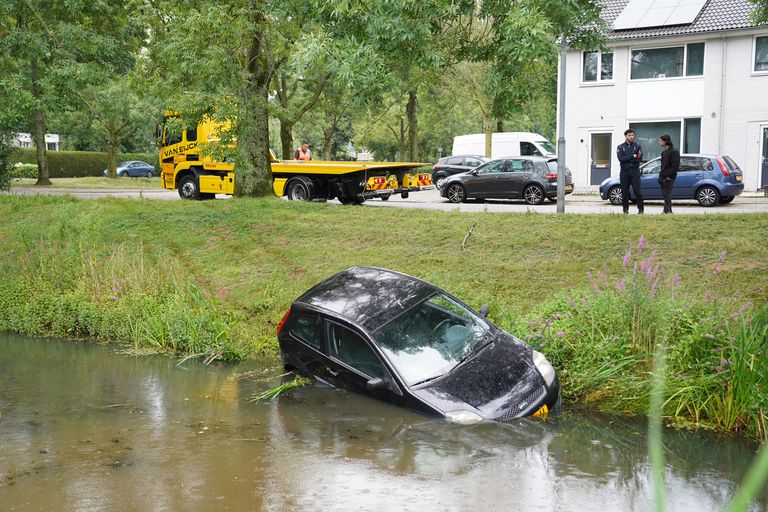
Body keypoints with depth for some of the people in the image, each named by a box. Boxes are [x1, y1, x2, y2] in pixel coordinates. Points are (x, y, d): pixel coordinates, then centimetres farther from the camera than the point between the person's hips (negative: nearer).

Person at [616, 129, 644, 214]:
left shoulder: (637, 146, 7)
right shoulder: (620, 147, 7)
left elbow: (640, 159, -4)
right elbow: (621, 159, -8)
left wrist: (627, 159, -13)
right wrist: (632, 157, -14)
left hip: (635, 171, -1)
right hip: (624, 172, 1)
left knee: (637, 190, -8)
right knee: (624, 191, 3)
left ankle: (640, 209, -1)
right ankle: (625, 209, 11)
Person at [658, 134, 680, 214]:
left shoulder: (674, 151, -10)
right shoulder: (664, 151, 18)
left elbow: (675, 166, -15)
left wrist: (669, 176, -18)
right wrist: (661, 176, 14)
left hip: (669, 177, -9)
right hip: (663, 177, 9)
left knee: (667, 194, -11)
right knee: (665, 194, 9)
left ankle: (667, 210, -11)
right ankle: (669, 211, 14)